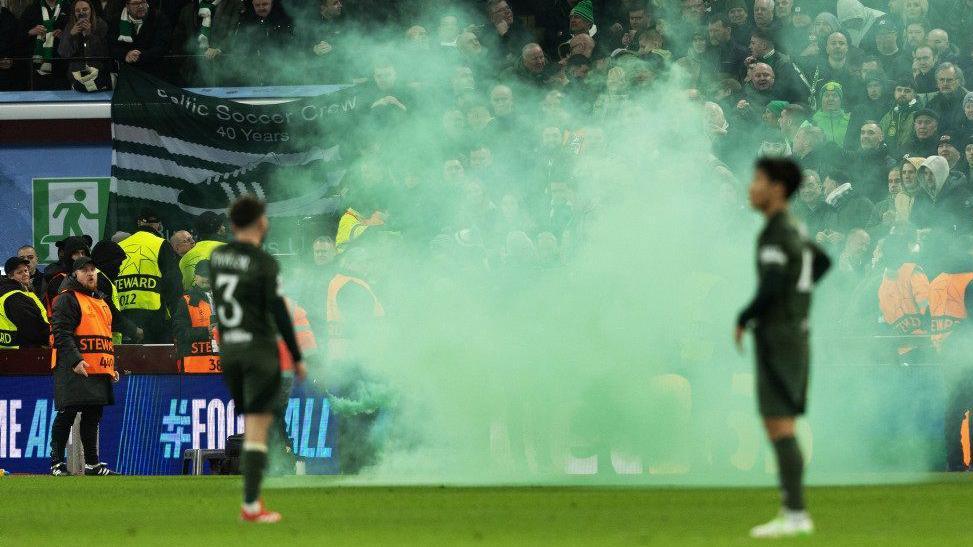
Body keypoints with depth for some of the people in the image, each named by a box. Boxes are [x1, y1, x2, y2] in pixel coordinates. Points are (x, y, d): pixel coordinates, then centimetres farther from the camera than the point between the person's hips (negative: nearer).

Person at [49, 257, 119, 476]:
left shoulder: (101, 302, 24)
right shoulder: (67, 299, -4)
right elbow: (61, 333, -14)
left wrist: (112, 366, 24)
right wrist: (75, 360, -23)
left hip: (100, 371, 8)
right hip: (73, 370, -8)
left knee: (93, 416, 10)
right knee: (67, 414, -8)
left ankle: (92, 464, 15)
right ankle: (57, 464, -5)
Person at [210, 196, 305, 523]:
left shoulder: (216, 257, 5)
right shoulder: (265, 264, -12)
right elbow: (279, 312, -13)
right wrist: (297, 357, -6)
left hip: (228, 349, 6)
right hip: (260, 349, -6)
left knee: (252, 425, 18)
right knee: (258, 431, -6)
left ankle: (253, 495, 15)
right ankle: (250, 506, -11)